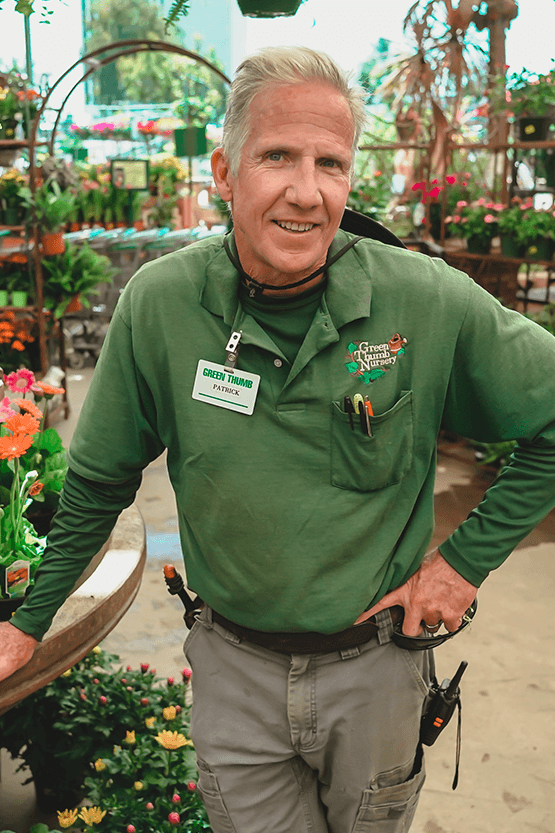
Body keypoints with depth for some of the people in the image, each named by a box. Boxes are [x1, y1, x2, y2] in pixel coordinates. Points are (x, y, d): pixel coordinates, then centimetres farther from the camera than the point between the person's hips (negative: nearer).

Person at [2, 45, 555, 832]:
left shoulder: (430, 302, -18)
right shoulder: (159, 302, -13)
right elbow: (98, 481, 0)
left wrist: (467, 558, -8)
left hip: (374, 666, 0)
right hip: (234, 670, 0)